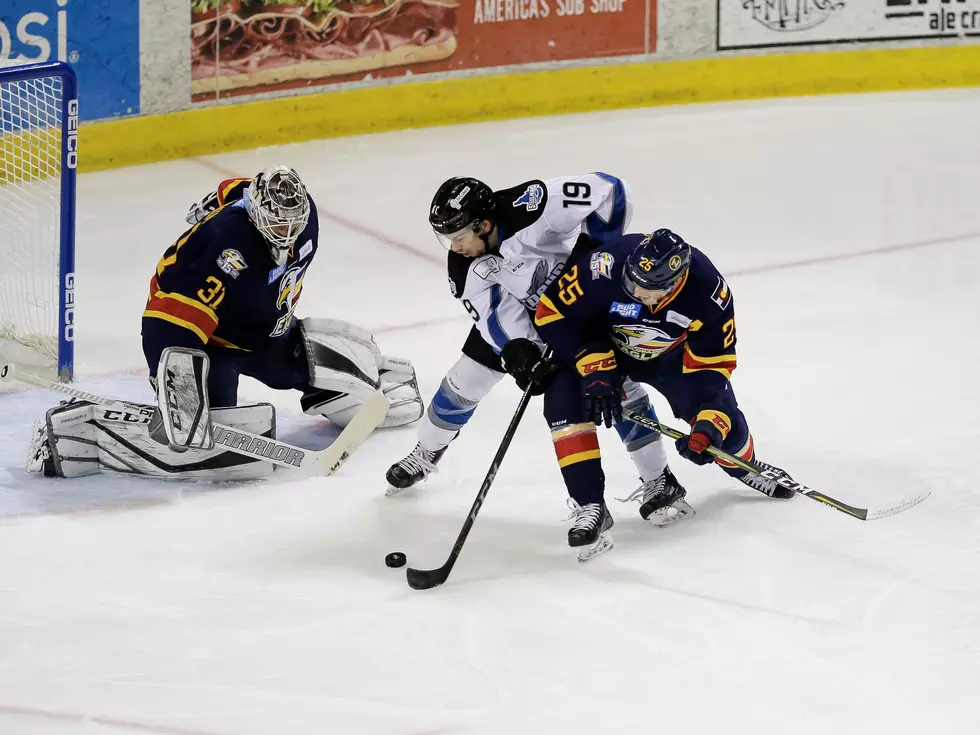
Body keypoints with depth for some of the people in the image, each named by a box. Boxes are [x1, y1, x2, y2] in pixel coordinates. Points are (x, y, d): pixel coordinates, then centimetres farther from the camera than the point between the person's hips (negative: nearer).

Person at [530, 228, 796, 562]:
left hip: (669, 355, 1)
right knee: (565, 397, -27)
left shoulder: (709, 294, -34)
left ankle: (741, 464, 36)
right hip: (601, 343, -1)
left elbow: (712, 364, -21)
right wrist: (594, 367, -31)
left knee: (722, 421, -3)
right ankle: (590, 506, -21)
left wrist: (709, 423, -33)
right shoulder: (604, 269, -41)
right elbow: (552, 312, -26)